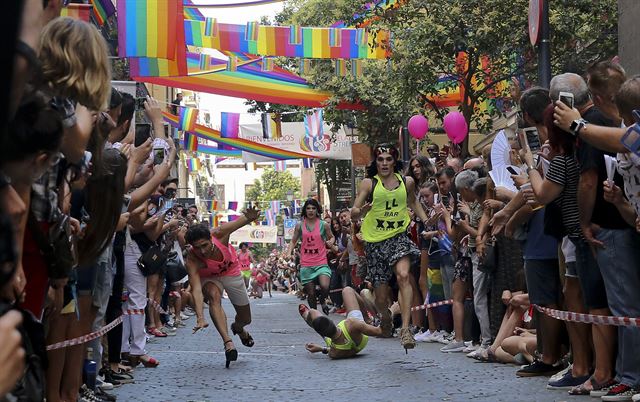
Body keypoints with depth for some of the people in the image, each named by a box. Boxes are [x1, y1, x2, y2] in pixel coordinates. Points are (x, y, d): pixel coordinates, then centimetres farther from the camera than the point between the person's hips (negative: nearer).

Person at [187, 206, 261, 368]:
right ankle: (228, 342, -42)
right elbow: (196, 289, -46)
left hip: (231, 273, 2)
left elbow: (241, 221, -30)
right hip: (208, 278, -2)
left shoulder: (219, 234, -36)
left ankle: (238, 329, 51)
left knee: (245, 318, 12)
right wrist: (200, 318, -58)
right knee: (214, 295, -39)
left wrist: (250, 217, -56)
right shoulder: (192, 260, -39)